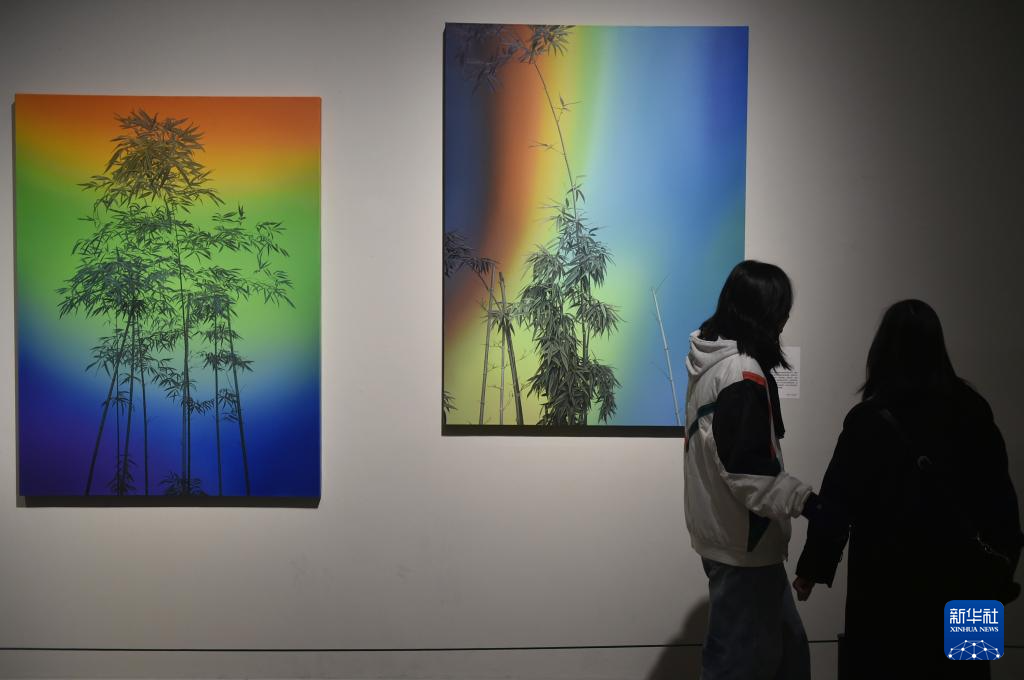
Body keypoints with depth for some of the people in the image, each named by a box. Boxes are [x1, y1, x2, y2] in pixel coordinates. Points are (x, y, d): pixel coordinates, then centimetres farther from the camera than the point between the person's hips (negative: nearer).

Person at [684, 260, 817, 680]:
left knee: (786, 645, 19)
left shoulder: (710, 362, 9)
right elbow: (749, 472, -25)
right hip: (744, 540, -10)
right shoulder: (743, 373, -21)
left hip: (723, 532, 10)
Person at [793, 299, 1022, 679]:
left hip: (889, 576, -3)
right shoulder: (973, 411, -2)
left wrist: (812, 568, -2)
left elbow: (836, 502, -11)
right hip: (960, 572, 4)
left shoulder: (870, 419, -12)